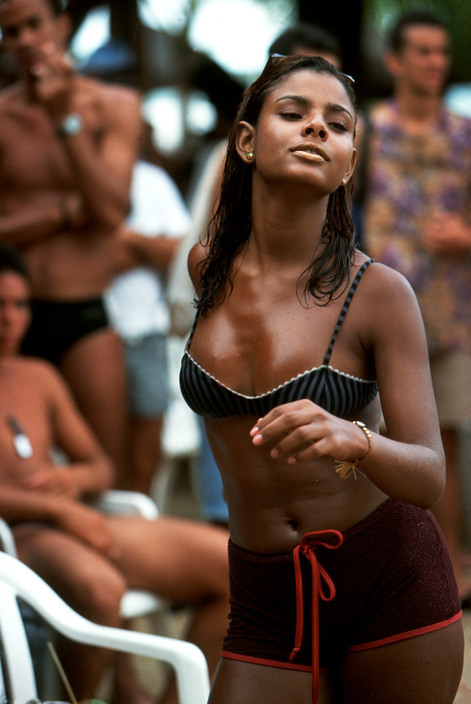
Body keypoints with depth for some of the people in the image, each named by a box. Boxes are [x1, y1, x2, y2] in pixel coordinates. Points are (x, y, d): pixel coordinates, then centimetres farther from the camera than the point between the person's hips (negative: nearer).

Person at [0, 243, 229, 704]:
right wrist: (59, 510, -19)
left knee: (232, 562, -5)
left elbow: (101, 467, 26)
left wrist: (76, 478, 2)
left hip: (79, 526, 8)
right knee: (96, 586, -41)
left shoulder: (38, 377, 23)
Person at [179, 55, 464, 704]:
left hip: (393, 586, -3)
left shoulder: (379, 292, -12)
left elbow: (430, 477, -17)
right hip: (266, 602, 3)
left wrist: (355, 441, -36)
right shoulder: (207, 267, -1)